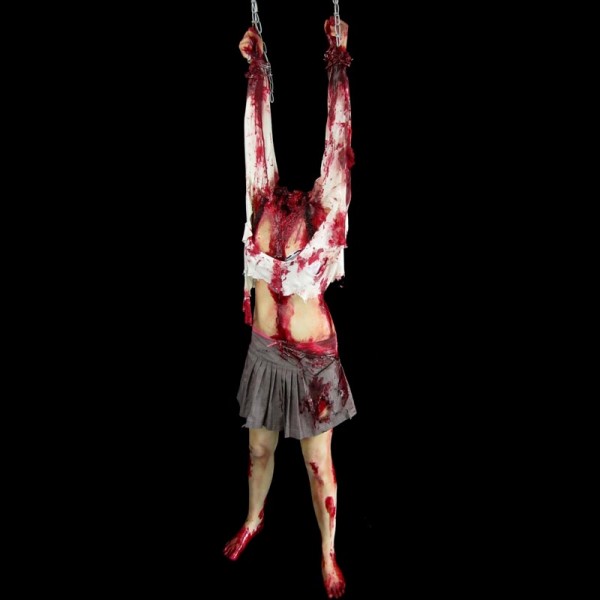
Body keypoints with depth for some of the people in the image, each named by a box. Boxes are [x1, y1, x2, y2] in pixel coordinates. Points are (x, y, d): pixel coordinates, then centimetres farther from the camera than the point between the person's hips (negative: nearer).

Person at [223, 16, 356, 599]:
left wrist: (338, 62, -18)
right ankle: (254, 520, 49)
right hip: (265, 350, 4)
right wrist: (255, 65, 1)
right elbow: (257, 133, 0)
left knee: (318, 461, 12)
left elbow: (338, 140, -16)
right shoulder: (264, 201, -2)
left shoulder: (327, 209, -11)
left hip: (311, 357, -4)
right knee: (259, 448, 22)